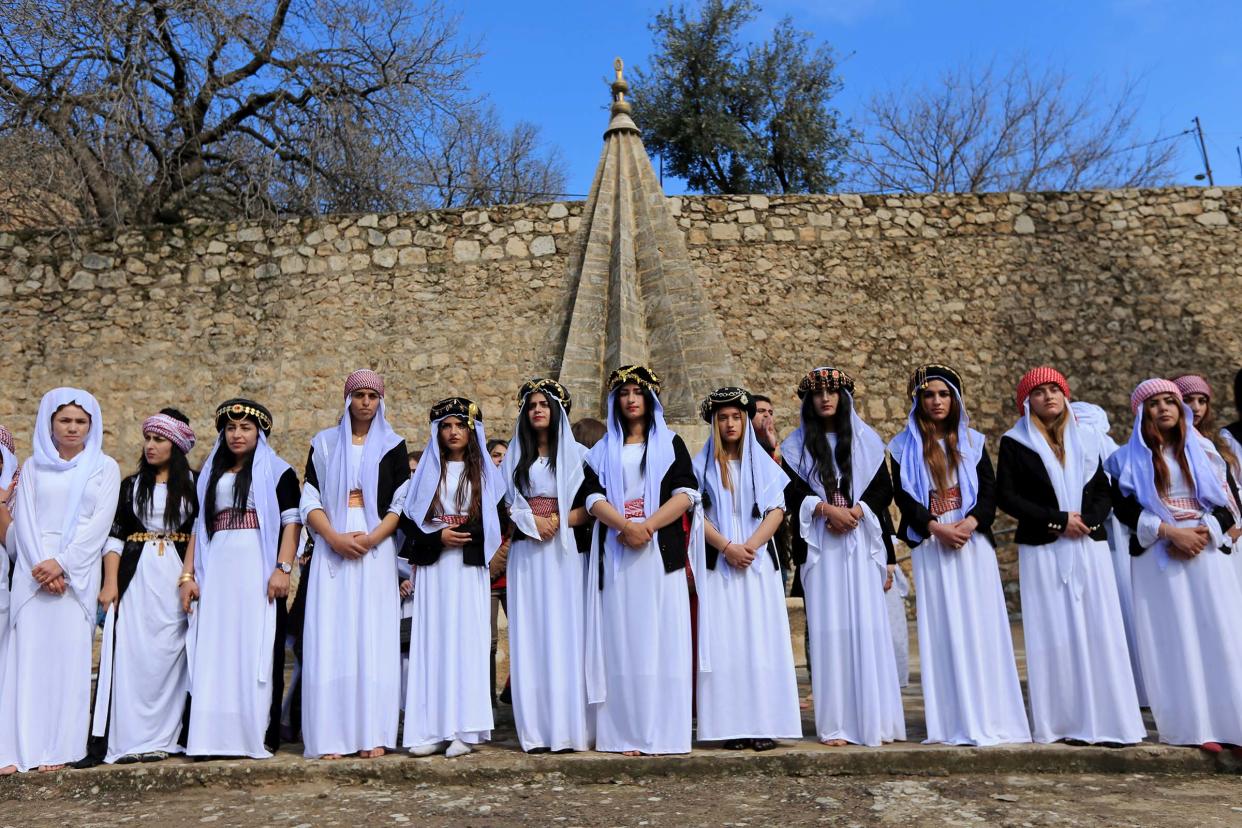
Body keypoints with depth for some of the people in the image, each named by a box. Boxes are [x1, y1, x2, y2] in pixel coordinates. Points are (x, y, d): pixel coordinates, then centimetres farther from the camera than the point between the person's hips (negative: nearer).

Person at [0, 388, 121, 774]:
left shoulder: (105, 467, 8)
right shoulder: (33, 466, 14)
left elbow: (99, 522, -1)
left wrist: (61, 563, -11)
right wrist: (40, 564, -9)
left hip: (78, 571, -2)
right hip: (32, 569, 2)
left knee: (69, 653, -4)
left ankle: (60, 746, -1)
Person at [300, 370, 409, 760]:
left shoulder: (393, 445, 10)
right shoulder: (324, 443, 12)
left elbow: (401, 503, 4)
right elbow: (309, 500, 6)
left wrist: (370, 538, -11)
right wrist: (335, 537, -10)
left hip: (376, 551, -1)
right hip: (331, 552, 1)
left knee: (374, 637, -3)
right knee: (331, 639, -3)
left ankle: (372, 734, 1)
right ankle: (332, 736, 0)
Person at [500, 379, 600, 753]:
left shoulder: (577, 454, 6)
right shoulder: (514, 457, 14)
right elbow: (503, 505, 9)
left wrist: (558, 522, -13)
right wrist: (531, 523, -7)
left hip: (562, 554, -2)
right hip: (526, 554, 2)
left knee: (563, 634, -4)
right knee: (529, 637, 0)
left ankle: (566, 726, 1)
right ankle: (535, 729, 3)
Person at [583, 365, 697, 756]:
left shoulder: (671, 443, 12)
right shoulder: (603, 450, 16)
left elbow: (687, 492, -1)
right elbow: (593, 496, 2)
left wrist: (647, 526, -14)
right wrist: (625, 525, -16)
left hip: (661, 552, -1)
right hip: (615, 555, 1)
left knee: (661, 639, -3)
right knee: (622, 640, 0)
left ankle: (662, 731, 0)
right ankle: (625, 732, 2)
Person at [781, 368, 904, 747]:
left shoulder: (866, 439, 11)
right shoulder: (796, 444, 10)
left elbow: (884, 489, 6)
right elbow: (792, 492, 2)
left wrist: (856, 510, -11)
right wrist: (826, 508, -14)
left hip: (862, 541, 1)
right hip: (820, 545, 0)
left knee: (867, 625, -3)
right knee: (829, 627, -4)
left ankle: (875, 719, 4)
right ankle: (836, 723, -1)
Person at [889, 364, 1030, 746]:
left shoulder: (973, 442, 12)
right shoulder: (904, 448, 7)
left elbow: (990, 490, 5)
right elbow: (904, 497, 0)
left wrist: (971, 522, -14)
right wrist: (937, 528, -14)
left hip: (974, 543, 1)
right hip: (930, 546, -1)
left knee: (980, 625, -1)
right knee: (942, 628, -2)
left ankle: (988, 716, 5)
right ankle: (954, 720, 1)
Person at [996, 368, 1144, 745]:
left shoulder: (1083, 439, 15)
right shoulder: (1014, 443, 2)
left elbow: (1103, 492, 12)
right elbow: (1007, 496, -6)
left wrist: (1087, 519, -8)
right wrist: (1057, 519, -12)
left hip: (1089, 546, 4)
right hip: (1043, 550, -3)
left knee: (1099, 632, 0)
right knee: (1055, 636, -3)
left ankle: (1106, 719, 6)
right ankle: (1065, 722, 3)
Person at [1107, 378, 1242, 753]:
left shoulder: (1202, 450, 12)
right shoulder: (1130, 458, 6)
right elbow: (1124, 508, -4)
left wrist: (1204, 533, -10)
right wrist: (1170, 532, -14)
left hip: (1205, 552, 2)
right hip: (1159, 557, -2)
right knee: (1175, 638, -4)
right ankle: (1195, 724, -1)